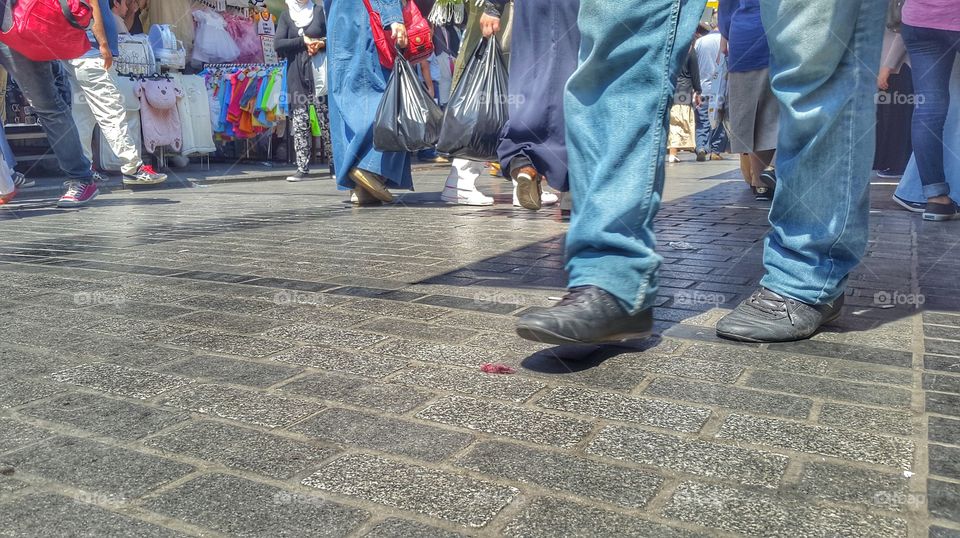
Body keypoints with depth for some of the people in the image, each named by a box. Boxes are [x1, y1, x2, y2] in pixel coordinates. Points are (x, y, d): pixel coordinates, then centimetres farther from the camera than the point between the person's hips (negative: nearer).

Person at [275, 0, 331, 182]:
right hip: (296, 76, 1)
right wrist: (302, 41, -10)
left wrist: (321, 43, -14)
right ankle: (303, 169, -1)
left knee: (326, 120, -4)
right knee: (300, 123, -2)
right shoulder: (286, 15, 11)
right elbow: (278, 44, 1)